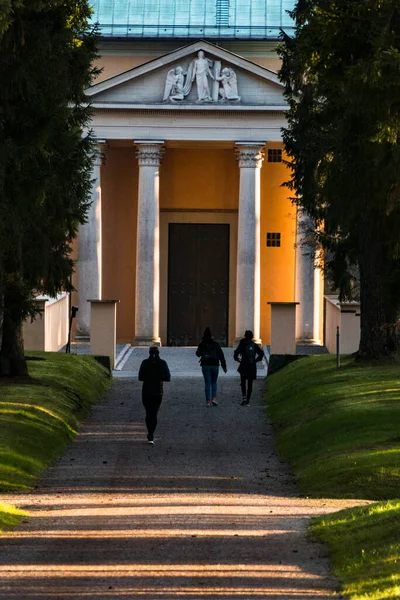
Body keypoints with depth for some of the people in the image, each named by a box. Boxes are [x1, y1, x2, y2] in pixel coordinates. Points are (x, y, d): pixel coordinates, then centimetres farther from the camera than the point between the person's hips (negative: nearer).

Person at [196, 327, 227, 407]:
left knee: (207, 383, 3)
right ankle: (214, 398, 0)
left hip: (205, 365, -1)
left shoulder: (202, 344, -1)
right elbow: (221, 355, -1)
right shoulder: (216, 344, 0)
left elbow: (198, 354, 13)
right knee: (214, 382, 15)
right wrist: (224, 366, 3)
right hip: (215, 365, 1)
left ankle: (208, 401, 0)